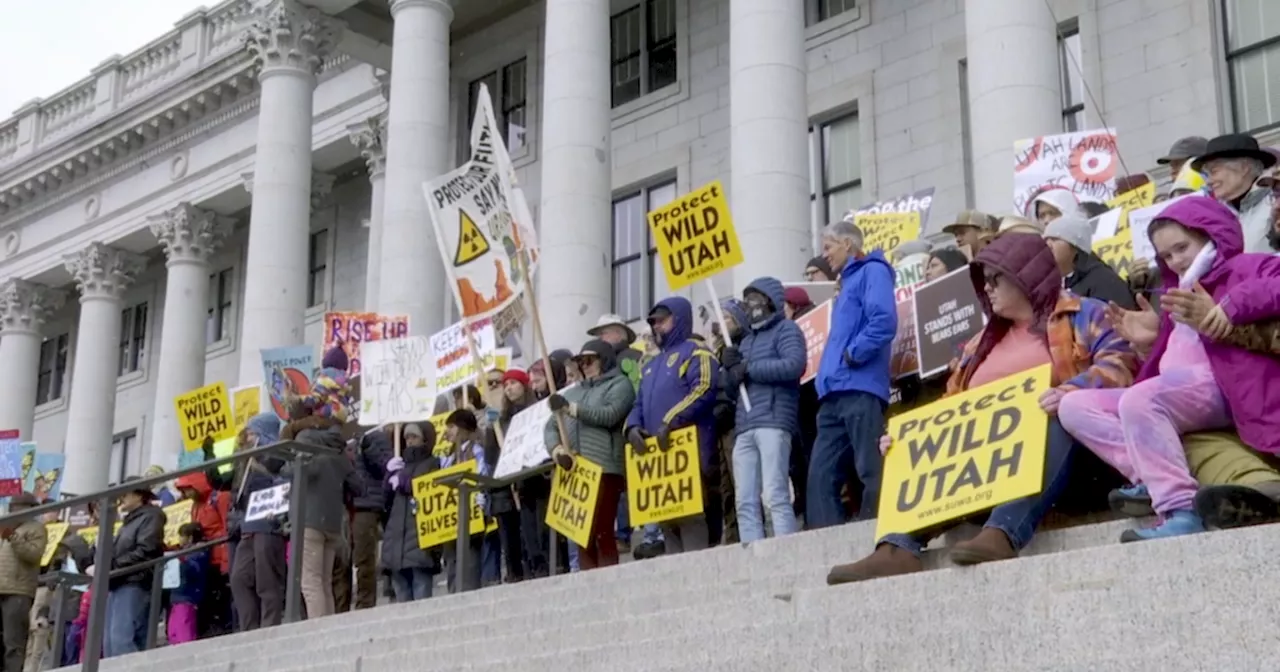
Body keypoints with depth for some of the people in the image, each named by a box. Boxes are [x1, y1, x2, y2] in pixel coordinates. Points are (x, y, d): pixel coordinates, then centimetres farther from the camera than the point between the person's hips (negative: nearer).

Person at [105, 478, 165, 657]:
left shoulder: (151, 516, -1)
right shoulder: (129, 520, 27)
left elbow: (145, 552, -14)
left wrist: (112, 566, -13)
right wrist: (103, 568, 6)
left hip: (134, 584, -9)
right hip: (118, 585, 9)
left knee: (122, 640, -20)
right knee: (110, 641, 3)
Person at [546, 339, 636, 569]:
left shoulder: (619, 384, 9)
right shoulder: (573, 392, 25)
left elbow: (609, 415, -9)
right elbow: (551, 426, 18)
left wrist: (570, 408, -9)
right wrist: (556, 448, -3)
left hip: (605, 469, -6)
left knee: (602, 532, -12)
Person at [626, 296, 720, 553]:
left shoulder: (695, 352, 2)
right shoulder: (651, 365, 28)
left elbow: (703, 390, -14)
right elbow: (639, 404, 25)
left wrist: (670, 422, -21)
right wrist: (633, 427, 1)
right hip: (658, 453, 9)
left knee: (690, 515, -13)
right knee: (666, 517, 6)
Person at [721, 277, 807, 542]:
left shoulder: (785, 329, 8)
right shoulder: (746, 338, 29)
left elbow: (794, 365, -11)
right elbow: (731, 386, 26)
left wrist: (749, 369, -4)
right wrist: (730, 367, 4)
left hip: (773, 422, -7)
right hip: (744, 428, 7)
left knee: (775, 495, -15)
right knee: (745, 502, -2)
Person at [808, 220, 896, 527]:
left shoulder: (872, 271, 1)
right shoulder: (847, 281, 28)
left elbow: (884, 321, -16)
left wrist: (852, 355, -12)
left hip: (859, 390, -9)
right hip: (834, 394, 9)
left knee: (872, 473, -9)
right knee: (821, 476, 2)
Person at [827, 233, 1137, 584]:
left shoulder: (1082, 315, 8)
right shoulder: (984, 342, 27)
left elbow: (1119, 363, -9)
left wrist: (1073, 391, -29)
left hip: (1054, 439, -7)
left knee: (1054, 424, -36)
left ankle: (1002, 533, -55)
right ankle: (898, 548, -35)